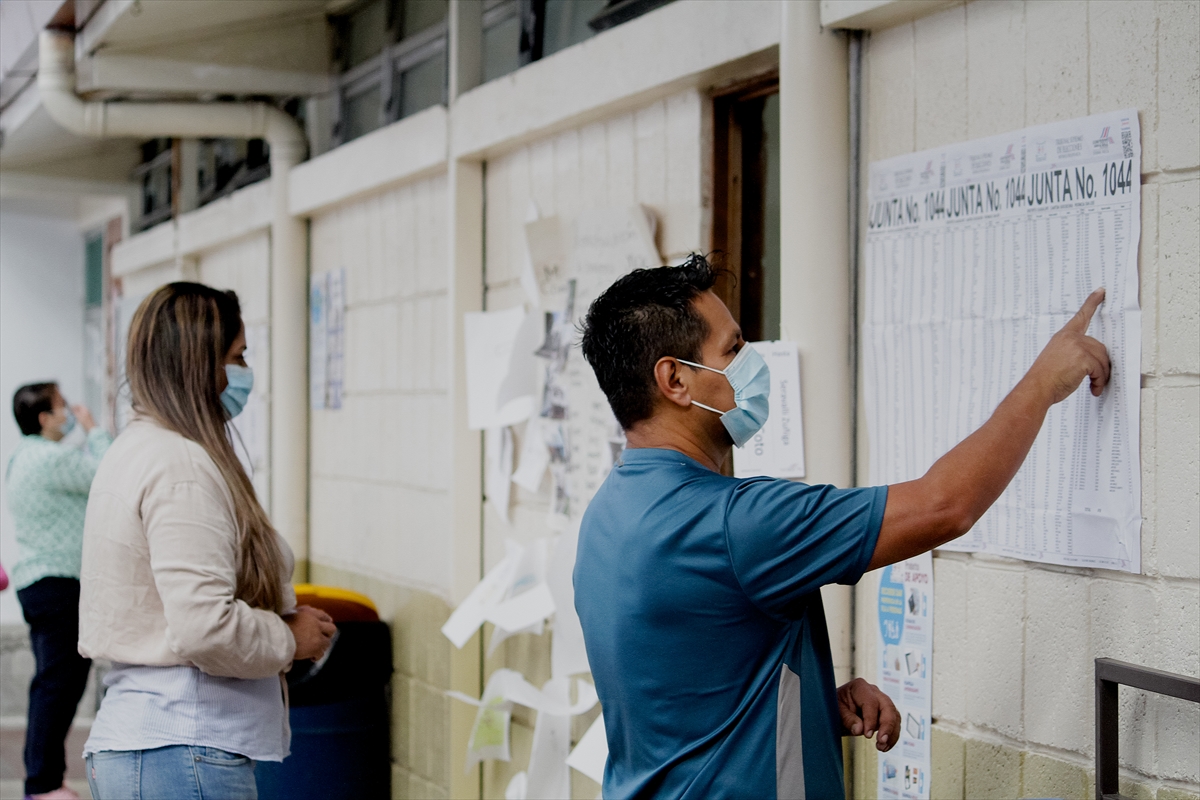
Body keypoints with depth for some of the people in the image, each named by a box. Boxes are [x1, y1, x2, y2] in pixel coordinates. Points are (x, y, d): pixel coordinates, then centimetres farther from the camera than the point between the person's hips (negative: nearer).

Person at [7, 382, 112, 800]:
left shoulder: (22, 459, 18)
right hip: (57, 582, -11)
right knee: (59, 682, -10)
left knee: (52, 683, 14)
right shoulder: (51, 458, -15)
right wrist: (94, 429, -1)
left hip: (37, 581, 11)